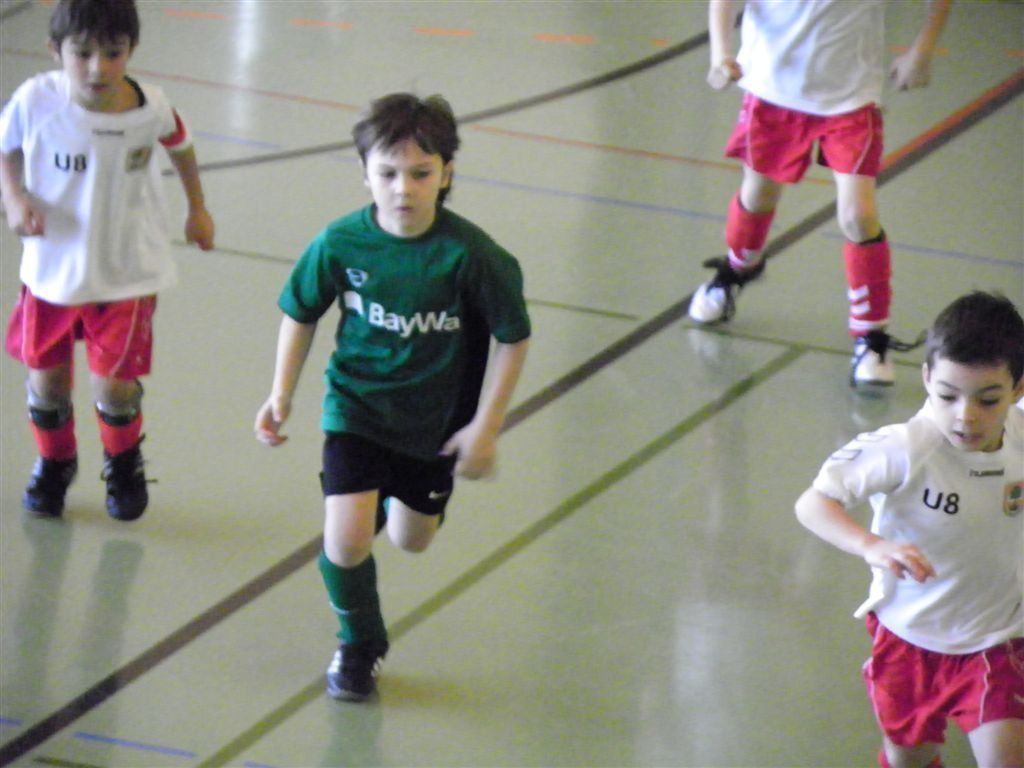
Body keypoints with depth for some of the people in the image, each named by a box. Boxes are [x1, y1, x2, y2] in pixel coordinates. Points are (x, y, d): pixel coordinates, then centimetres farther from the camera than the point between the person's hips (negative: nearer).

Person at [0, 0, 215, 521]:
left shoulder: (149, 108, -18)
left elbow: (180, 145, 5)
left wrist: (197, 210, 17)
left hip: (126, 270, -1)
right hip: (51, 267, 1)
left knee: (113, 382, -5)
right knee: (46, 377, 11)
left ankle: (124, 462, 28)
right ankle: (55, 461, 42)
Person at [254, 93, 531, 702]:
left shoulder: (469, 255, -24)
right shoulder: (340, 244, -18)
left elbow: (514, 338, -10)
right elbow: (301, 314, 2)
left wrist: (486, 427, -11)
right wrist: (282, 395, -4)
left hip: (436, 419, 0)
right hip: (357, 406, 0)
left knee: (412, 540, 19)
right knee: (346, 543, -15)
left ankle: (397, 496, 58)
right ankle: (359, 644, 17)